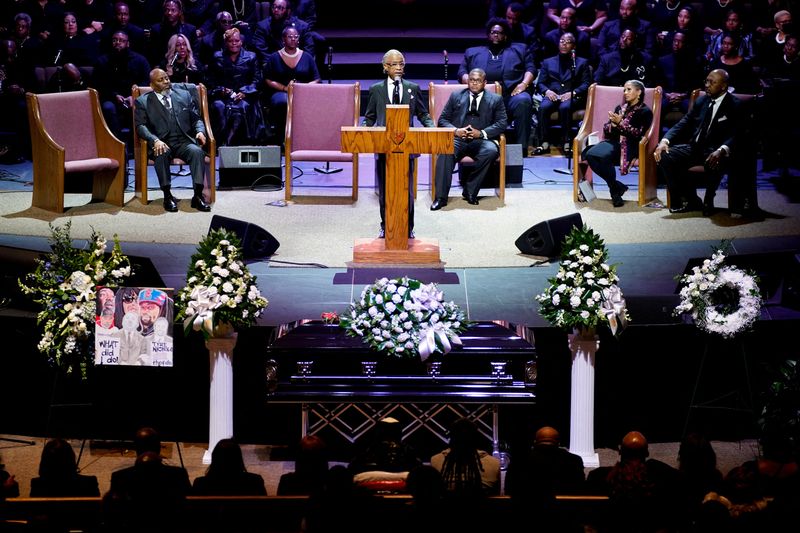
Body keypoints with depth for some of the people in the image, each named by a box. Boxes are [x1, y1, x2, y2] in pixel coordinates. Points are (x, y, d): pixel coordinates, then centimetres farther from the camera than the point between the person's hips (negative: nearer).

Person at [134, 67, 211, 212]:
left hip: (184, 141, 2)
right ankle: (167, 196, -27)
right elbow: (140, 126, -2)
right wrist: (155, 140, -22)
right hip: (161, 144, -2)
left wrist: (200, 131, -5)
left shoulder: (184, 95, 19)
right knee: (162, 154, -36)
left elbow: (196, 119, 19)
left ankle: (198, 196, -31)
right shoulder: (143, 101, 10)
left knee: (197, 151, -30)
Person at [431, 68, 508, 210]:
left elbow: (502, 123, 4)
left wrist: (482, 133, -12)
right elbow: (443, 120, 13)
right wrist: (455, 130, -9)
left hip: (481, 140, 0)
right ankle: (441, 197, -34)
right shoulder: (456, 96, 17)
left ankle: (470, 191, -22)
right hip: (457, 138, 0)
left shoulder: (495, 99, 14)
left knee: (491, 151, -35)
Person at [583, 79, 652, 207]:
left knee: (603, 156, -36)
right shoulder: (619, 108, 24)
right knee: (590, 155, -27)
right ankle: (617, 186, -17)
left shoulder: (645, 111, 7)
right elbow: (606, 129, 19)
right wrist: (612, 124, -4)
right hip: (613, 141, 6)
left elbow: (638, 134, -6)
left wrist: (620, 123, -12)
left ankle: (615, 189, -17)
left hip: (629, 145, -6)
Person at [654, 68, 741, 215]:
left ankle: (708, 202, -14)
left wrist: (721, 151, -36)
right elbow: (683, 124, 12)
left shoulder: (734, 106, -3)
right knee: (664, 156, -18)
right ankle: (689, 200, -10)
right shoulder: (702, 101, 15)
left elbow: (735, 135, -15)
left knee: (714, 163, -40)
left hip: (714, 151, -6)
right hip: (694, 147, 6)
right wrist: (665, 140, -7)